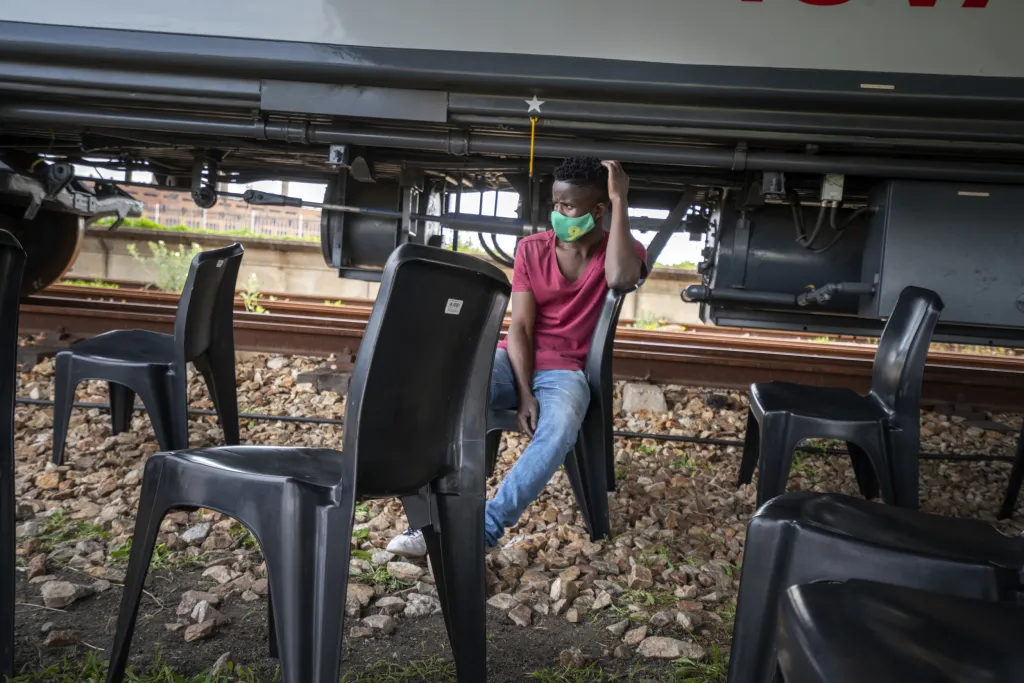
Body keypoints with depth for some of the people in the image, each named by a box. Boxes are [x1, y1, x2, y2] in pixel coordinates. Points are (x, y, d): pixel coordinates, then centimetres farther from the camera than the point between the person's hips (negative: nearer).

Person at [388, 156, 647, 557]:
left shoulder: (624, 251, 1)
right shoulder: (532, 249, 5)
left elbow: (620, 279, -26)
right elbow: (520, 327, -3)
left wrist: (621, 202, -19)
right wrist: (524, 394, -17)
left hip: (564, 372, -1)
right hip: (514, 360, 2)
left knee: (559, 430, -37)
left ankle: (484, 530, -32)